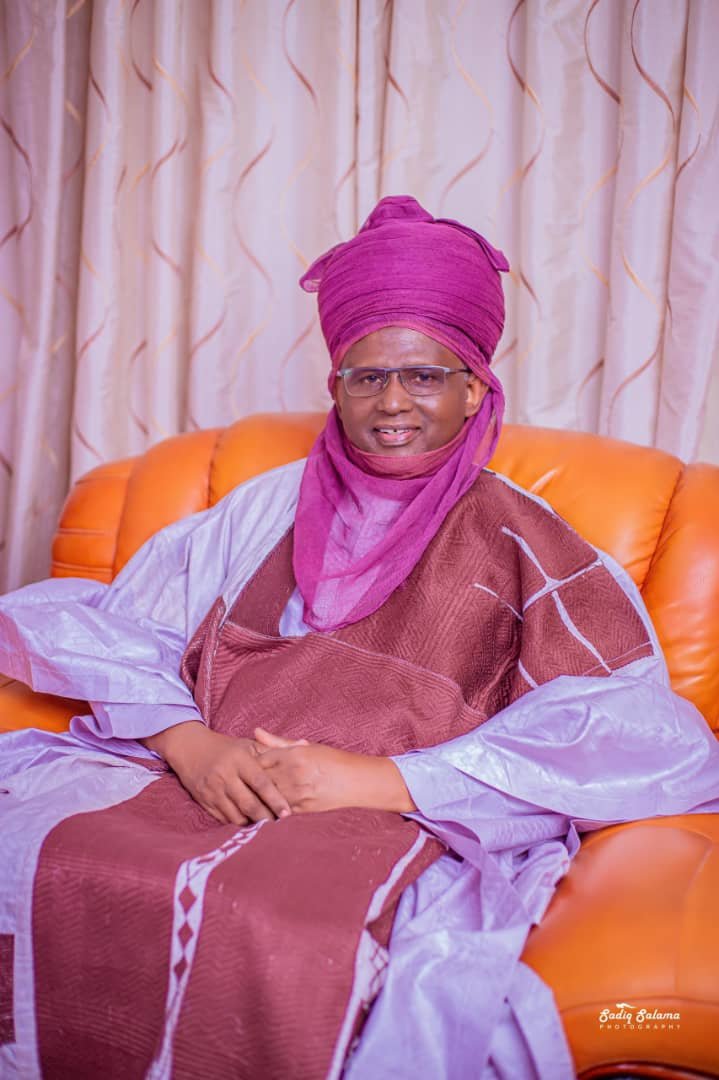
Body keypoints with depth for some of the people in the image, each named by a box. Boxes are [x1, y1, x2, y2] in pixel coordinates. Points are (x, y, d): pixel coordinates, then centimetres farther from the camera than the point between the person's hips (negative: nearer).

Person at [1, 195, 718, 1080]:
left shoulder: (518, 543, 5)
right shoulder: (270, 508, 17)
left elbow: (640, 734, -8)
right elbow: (119, 632, 12)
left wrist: (386, 778, -16)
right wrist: (188, 741, -10)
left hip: (402, 832, -3)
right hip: (191, 784, 4)